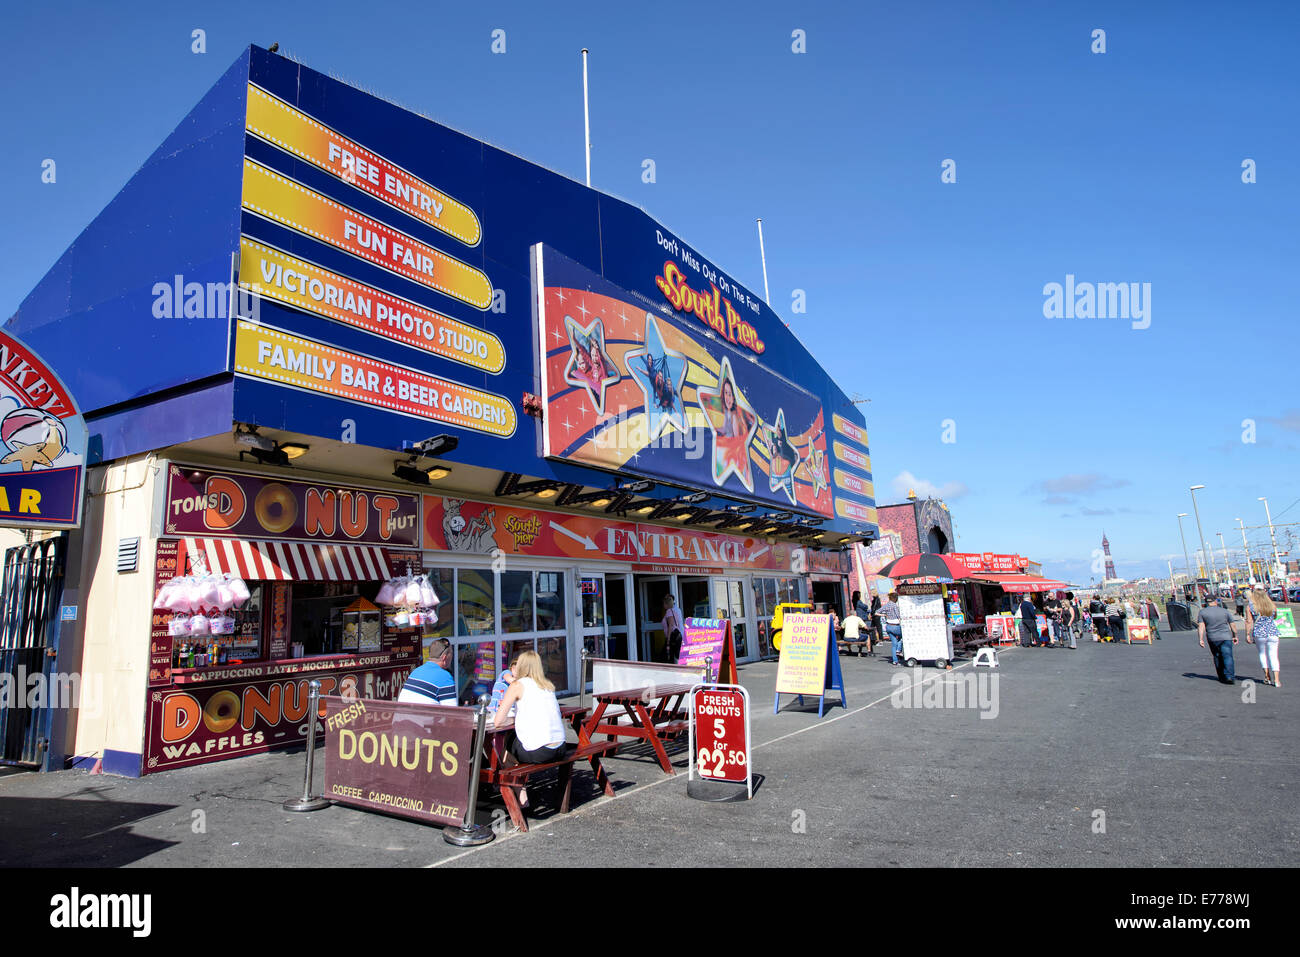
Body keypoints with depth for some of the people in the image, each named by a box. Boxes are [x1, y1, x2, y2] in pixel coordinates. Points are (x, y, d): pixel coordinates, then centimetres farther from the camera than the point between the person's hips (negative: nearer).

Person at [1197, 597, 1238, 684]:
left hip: (1212, 639, 1)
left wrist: (1201, 639, -5)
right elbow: (1233, 625, 5)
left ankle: (1222, 677, 21)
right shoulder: (1225, 611, 0)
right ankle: (1230, 676, -17)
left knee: (1217, 657, 14)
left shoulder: (1202, 612, 0)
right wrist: (1235, 636, 16)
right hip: (1226, 637, -1)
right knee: (1227, 656, -6)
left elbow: (1201, 626, -6)